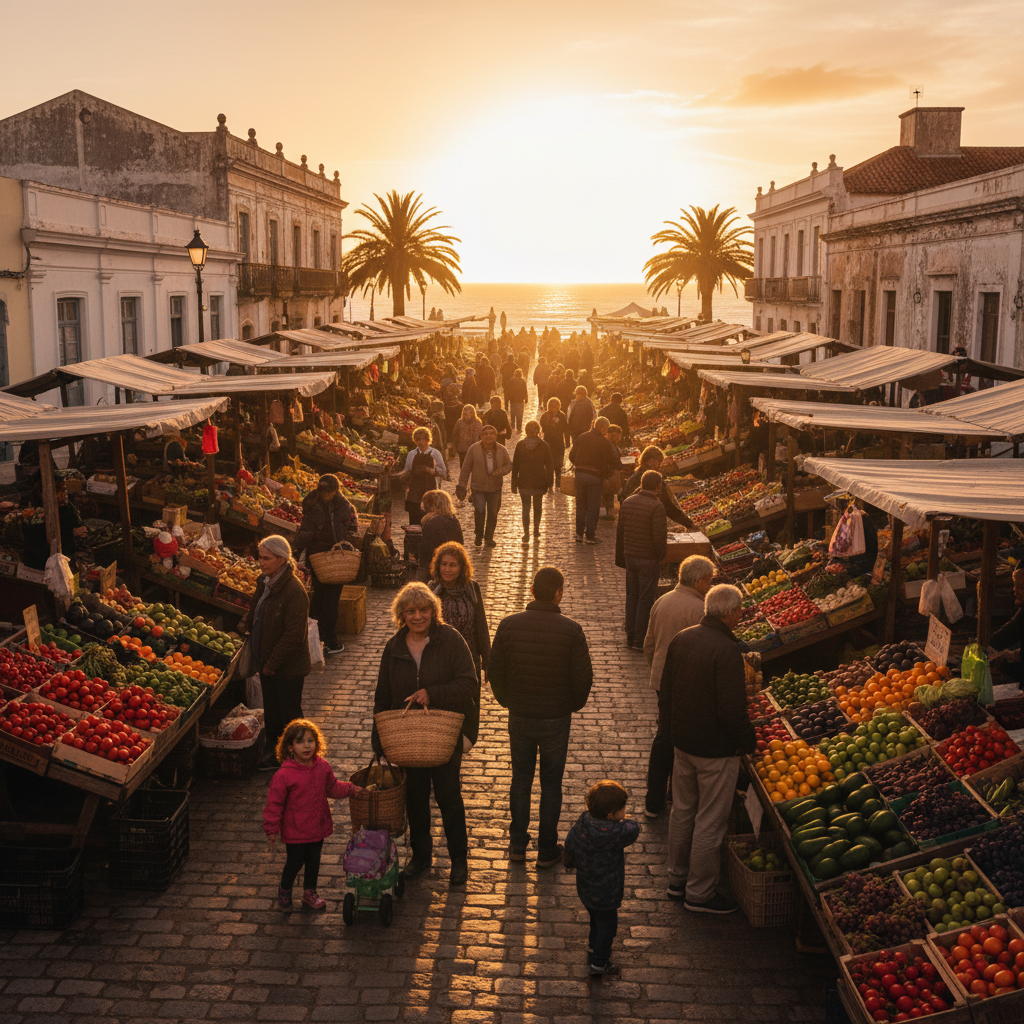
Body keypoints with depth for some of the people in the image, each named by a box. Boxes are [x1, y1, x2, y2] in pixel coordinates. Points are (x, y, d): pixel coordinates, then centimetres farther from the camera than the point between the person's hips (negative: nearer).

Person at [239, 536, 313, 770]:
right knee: (271, 711, 20)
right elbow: (255, 611, 21)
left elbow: (293, 635, -24)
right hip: (267, 662, 8)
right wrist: (244, 624, 3)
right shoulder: (264, 582, 3)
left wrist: (271, 664, -19)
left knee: (289, 715, 6)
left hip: (289, 667, -8)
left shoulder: (294, 592, -25)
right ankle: (276, 753, 35)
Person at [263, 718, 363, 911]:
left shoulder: (322, 767, -5)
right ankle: (284, 891, 38)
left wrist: (350, 789, -4)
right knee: (295, 862, 9)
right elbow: (274, 802, -15)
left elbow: (332, 788, 11)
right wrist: (272, 830, -12)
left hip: (318, 827, 5)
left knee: (313, 861, 18)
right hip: (294, 830, -5)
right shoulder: (284, 775, -22)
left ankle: (310, 894, 39)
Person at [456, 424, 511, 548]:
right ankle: (478, 535, 9)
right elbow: (466, 469, 0)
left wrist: (500, 472, -12)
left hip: (495, 487, 2)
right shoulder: (474, 449, -5)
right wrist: (462, 486, 0)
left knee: (493, 513, 7)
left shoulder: (502, 450, 1)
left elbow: (509, 465, 10)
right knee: (479, 510, -16)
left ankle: (489, 537, 26)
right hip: (478, 486, -2)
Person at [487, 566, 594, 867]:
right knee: (551, 785, 12)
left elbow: (495, 671, -4)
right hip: (556, 718, -2)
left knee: (520, 780, 18)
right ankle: (547, 850, 21)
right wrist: (573, 705, 9)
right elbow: (583, 677, -11)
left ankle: (517, 844, 27)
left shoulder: (508, 625, -10)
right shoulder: (571, 630, -16)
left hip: (519, 717, 2)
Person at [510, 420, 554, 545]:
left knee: (526, 508, 2)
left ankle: (526, 534, -10)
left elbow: (515, 465, 0)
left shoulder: (520, 445, -4)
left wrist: (514, 483, 7)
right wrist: (549, 482, 4)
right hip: (539, 482, 0)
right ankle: (536, 531, 30)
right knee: (537, 506, 18)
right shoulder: (544, 446, -6)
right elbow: (549, 466, -3)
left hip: (524, 483, 0)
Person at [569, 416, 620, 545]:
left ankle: (579, 534, 18)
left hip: (580, 474, 4)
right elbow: (613, 460, -9)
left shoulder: (581, 438, 3)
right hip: (596, 476, -4)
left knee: (580, 505, 14)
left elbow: (571, 456, 9)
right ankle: (590, 536, 8)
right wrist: (611, 470, 11)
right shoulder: (604, 442, -12)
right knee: (593, 507, 5)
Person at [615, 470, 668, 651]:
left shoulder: (627, 502, 4)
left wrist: (621, 557, 18)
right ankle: (640, 640, 6)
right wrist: (662, 555, -1)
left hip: (630, 557, 6)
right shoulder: (657, 507, -17)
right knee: (646, 599, 2)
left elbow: (620, 531, 10)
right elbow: (660, 536, -19)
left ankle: (630, 636, 21)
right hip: (649, 559, -6)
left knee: (632, 596, 15)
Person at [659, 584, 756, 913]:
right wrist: (748, 743, -9)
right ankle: (699, 893, 18)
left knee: (682, 811, 21)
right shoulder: (726, 651, -24)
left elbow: (665, 695, 9)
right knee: (710, 821, 6)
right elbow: (732, 710, -25)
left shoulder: (681, 639, 0)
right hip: (716, 750, -8)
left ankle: (677, 879, 35)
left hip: (682, 742, 8)